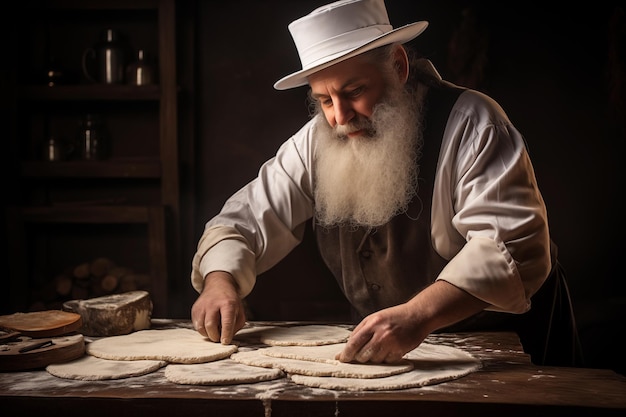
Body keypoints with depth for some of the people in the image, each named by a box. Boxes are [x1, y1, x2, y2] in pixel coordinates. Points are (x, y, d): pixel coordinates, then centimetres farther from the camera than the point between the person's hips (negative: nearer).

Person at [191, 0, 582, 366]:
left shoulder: (469, 123, -17)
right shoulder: (317, 142, -1)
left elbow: (515, 243, -28)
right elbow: (246, 222, 2)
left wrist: (418, 315, -41)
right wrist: (221, 282, -20)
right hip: (376, 348, 4)